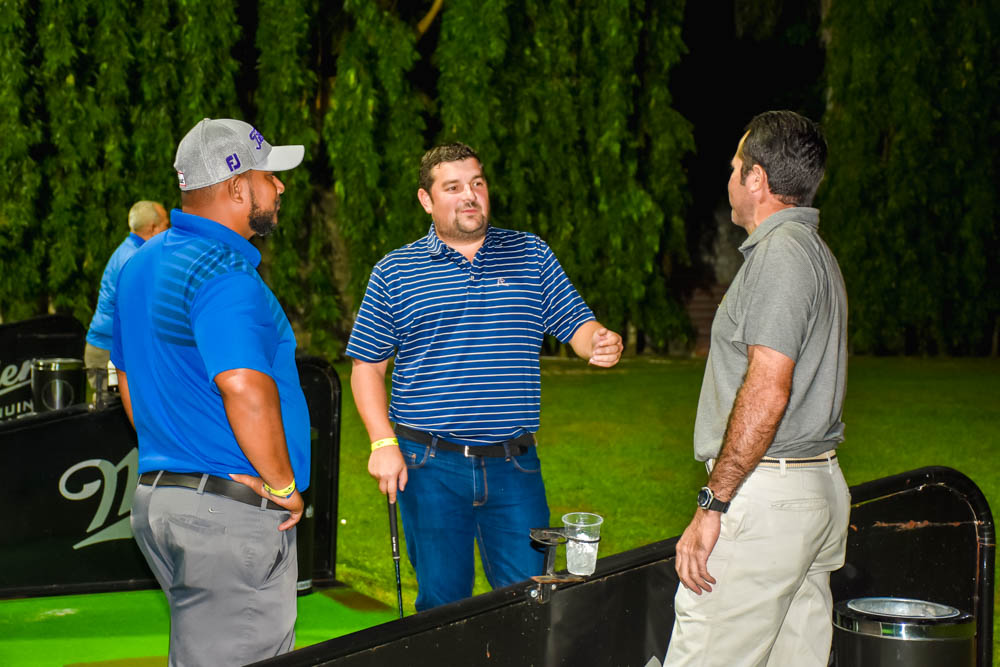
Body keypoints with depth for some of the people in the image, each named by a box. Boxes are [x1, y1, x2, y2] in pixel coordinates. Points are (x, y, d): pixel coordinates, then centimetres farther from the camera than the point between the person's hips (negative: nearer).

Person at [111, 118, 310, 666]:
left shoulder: (141, 264, 14)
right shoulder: (224, 272, -17)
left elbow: (129, 381, 22)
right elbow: (245, 388, -30)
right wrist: (284, 485, -18)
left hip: (155, 494, 10)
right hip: (231, 512, -10)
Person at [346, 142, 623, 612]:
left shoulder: (531, 255, 9)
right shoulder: (395, 271, 5)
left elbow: (578, 326, 6)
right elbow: (367, 366, 5)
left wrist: (602, 344, -19)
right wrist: (382, 442, -7)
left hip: (514, 466, 1)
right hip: (430, 466, -1)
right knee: (442, 601, 5)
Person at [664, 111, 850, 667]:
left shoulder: (780, 252, -13)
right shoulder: (817, 252, 19)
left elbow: (767, 393, -21)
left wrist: (713, 505, -20)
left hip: (765, 494, -10)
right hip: (821, 487, 10)